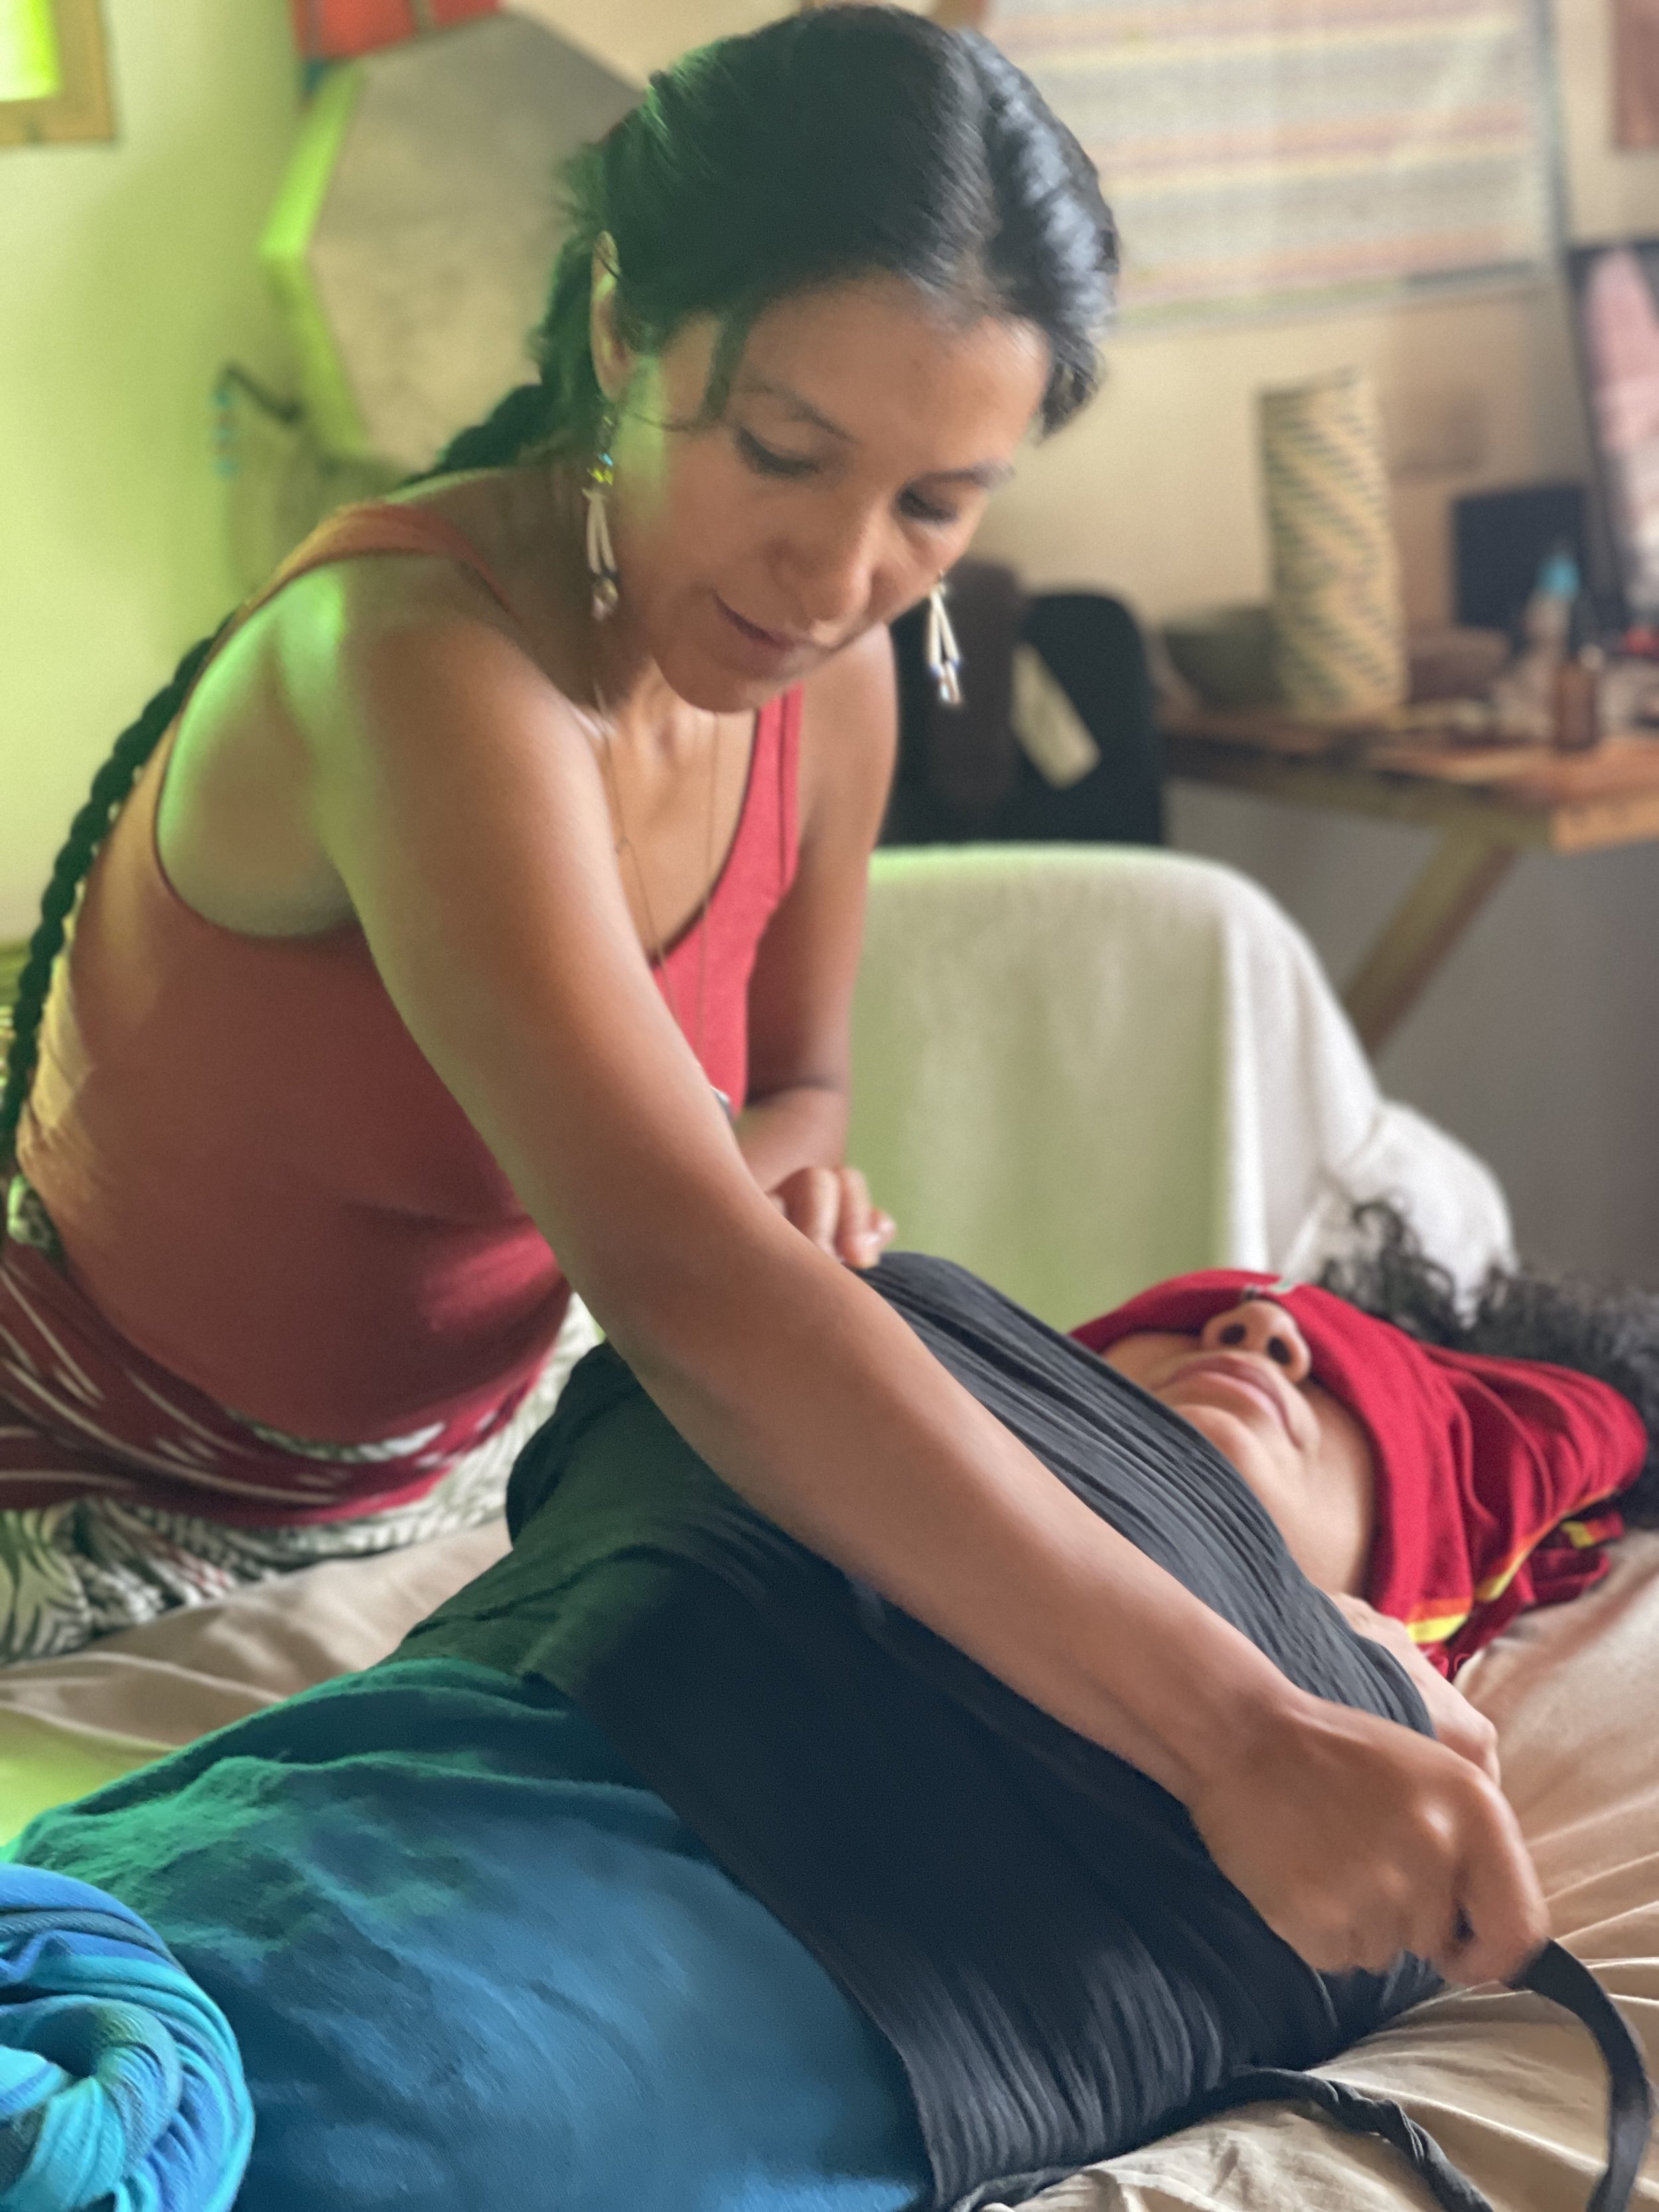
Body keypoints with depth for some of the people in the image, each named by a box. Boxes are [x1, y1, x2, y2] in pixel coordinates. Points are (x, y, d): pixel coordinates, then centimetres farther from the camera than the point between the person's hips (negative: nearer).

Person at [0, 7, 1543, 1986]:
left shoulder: (831, 690, -11)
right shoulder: (413, 655, -37)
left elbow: (788, 1085, 8)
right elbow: (679, 1286, -50)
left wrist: (783, 1158, -19)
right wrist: (1237, 1739, -54)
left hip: (451, 1453, 6)